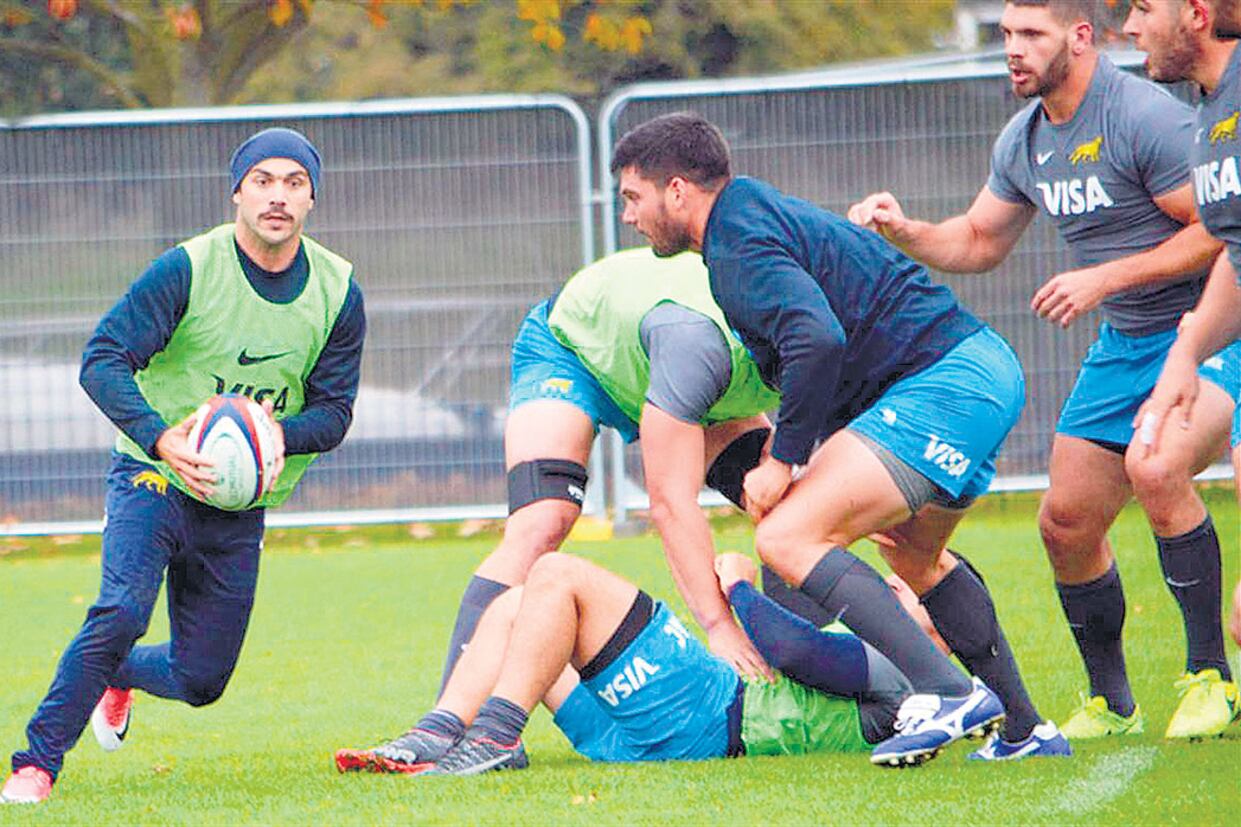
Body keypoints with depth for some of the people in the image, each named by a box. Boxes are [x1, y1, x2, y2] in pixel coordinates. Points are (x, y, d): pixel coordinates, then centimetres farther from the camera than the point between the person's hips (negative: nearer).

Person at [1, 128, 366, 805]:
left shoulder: (338, 291, -3)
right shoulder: (188, 269, -15)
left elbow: (334, 410, -1)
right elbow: (103, 360, -19)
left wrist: (280, 434, -25)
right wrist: (161, 437, -36)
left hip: (239, 509, 4)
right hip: (154, 478, -4)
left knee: (202, 679, 7)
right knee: (121, 612, -28)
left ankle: (118, 675, 42)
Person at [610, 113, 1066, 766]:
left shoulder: (740, 250, -12)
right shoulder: (765, 216, 22)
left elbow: (818, 340, -28)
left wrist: (785, 460, -20)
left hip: (942, 385, -11)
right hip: (986, 368, 11)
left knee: (788, 539, -17)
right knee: (913, 550, 31)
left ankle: (947, 695, -27)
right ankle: (1025, 730, 30)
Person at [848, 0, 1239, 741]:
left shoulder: (1145, 118, -19)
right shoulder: (1024, 140, 6)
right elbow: (978, 242, 20)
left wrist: (1104, 278, -22)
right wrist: (903, 231, 0)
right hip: (1124, 345, 8)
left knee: (1155, 466, -32)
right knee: (1068, 521, 4)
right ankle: (1110, 702, 23)